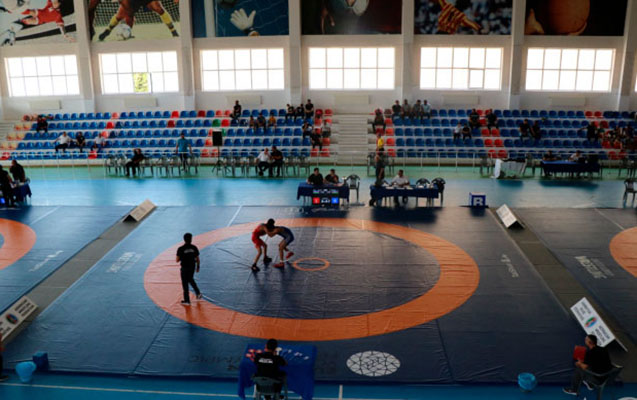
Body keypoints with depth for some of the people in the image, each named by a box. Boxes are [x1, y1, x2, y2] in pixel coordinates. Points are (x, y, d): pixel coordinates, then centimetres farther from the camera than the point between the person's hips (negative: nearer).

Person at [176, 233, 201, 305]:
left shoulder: (181, 249, -15)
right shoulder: (194, 248, -6)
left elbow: (177, 260, -11)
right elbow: (197, 259, -1)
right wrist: (198, 267, 13)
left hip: (184, 268, -4)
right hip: (192, 267, 4)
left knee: (185, 283, 8)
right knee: (191, 279, 29)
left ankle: (187, 301, 14)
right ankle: (198, 293, 19)